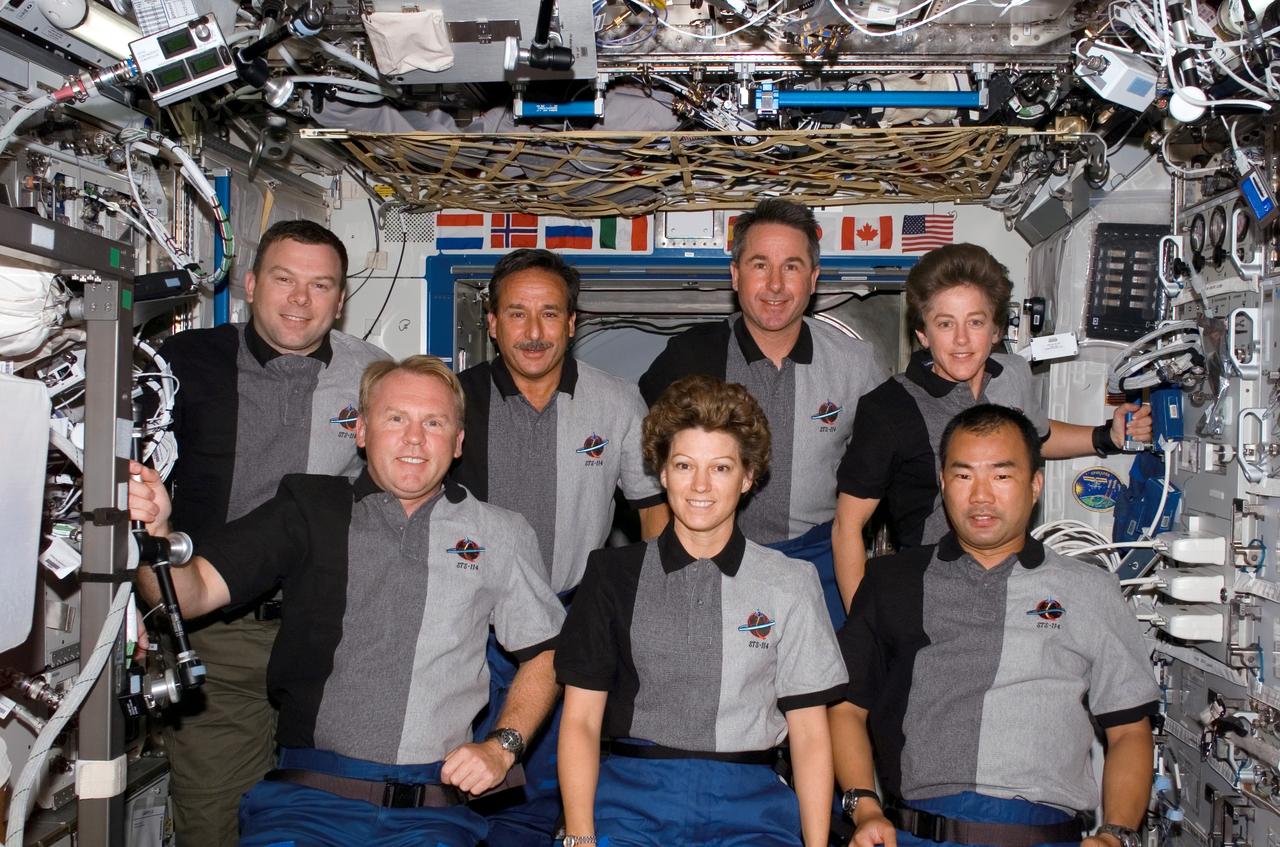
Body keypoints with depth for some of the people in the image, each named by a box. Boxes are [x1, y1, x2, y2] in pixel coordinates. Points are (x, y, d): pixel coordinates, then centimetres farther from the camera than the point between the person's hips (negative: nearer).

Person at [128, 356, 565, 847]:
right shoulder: (310, 511, 8)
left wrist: (502, 747, 4)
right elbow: (191, 593, 0)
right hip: (308, 798, 0)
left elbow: (545, 653, 17)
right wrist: (155, 530, -20)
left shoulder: (500, 534, 10)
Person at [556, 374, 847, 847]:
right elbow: (580, 719, 5)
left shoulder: (791, 585, 8)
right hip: (632, 794, 0)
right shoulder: (613, 574, 8)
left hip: (748, 803, 1)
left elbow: (810, 733, 7)